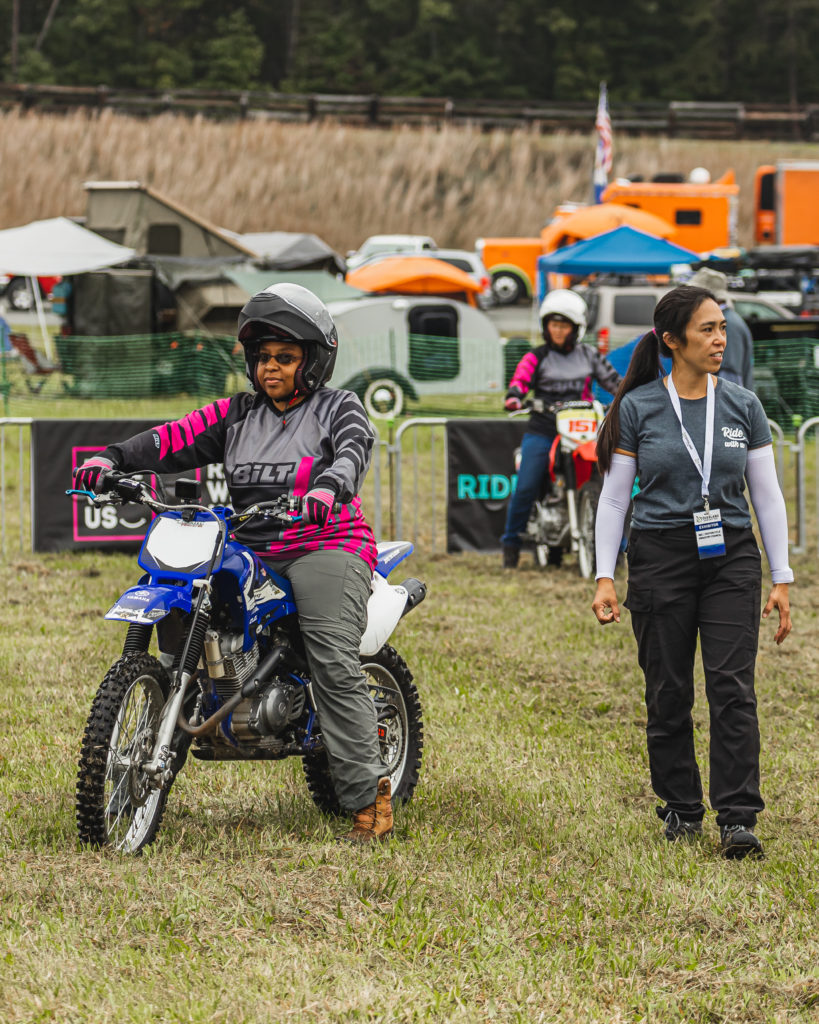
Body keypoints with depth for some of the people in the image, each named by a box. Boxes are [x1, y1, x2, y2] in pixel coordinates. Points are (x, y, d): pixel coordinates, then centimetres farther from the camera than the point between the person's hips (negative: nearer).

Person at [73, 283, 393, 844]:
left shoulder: (337, 407, 4)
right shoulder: (239, 414, 18)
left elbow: (355, 447, -17)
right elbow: (179, 438, 6)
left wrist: (330, 486, -40)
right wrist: (115, 456, -11)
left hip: (327, 545, -5)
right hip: (251, 554, 5)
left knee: (334, 664, -23)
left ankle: (369, 791, -24)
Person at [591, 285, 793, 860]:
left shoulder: (743, 406, 4)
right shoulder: (637, 408, -1)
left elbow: (768, 495, 8)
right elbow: (614, 496, 3)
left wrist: (782, 578, 4)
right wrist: (605, 577, -4)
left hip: (731, 558, 1)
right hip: (661, 555, -1)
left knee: (732, 685, -9)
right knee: (669, 693, 4)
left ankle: (737, 819, -10)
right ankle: (681, 810, 18)